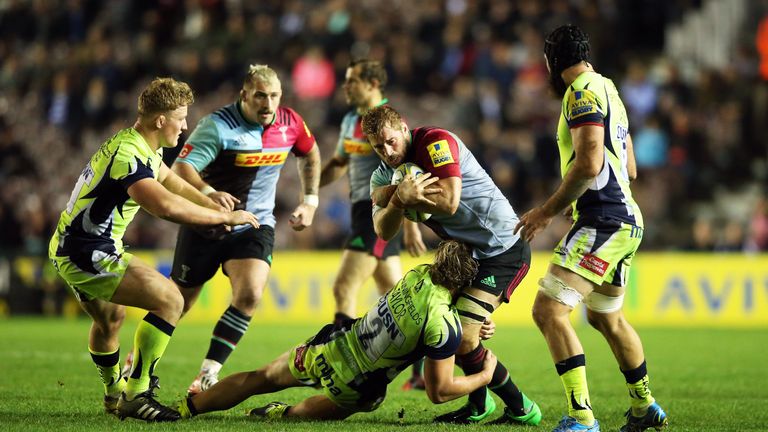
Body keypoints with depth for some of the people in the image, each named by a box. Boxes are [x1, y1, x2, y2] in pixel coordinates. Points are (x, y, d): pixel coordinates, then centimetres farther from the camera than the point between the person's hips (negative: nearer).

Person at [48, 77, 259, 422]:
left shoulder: (140, 147, 10)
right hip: (88, 254, -11)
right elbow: (166, 206, -38)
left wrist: (213, 205, 10)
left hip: (70, 248, 11)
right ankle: (135, 395, -15)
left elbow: (172, 183, 26)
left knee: (110, 319, 32)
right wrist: (226, 217, -28)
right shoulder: (128, 156, -24)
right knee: (169, 300, -15)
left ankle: (114, 394, 53)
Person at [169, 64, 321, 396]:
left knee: (250, 295, -22)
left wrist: (310, 200, 11)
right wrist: (209, 193, -47)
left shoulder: (289, 123, -4)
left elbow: (310, 154, 19)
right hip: (204, 227, -3)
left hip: (255, 225, 3)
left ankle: (208, 374, -12)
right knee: (178, 303, 6)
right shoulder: (218, 126, -20)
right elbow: (181, 168, -28)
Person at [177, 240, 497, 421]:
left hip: (332, 344, 6)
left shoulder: (419, 275, -10)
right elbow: (439, 392, -18)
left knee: (260, 379, 24)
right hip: (355, 388, -6)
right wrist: (485, 375, -6)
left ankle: (185, 408, 30)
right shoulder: (445, 328, -28)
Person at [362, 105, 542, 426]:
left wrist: (395, 196, -22)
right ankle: (480, 404, 24)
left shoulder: (436, 141, -17)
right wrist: (398, 200, -27)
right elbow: (384, 232, -7)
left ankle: (522, 410, -5)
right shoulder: (384, 176, 5)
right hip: (465, 252, 9)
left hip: (504, 249, -9)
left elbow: (448, 202, -29)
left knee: (462, 338, -17)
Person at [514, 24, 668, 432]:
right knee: (606, 318, 25)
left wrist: (547, 210, -14)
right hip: (625, 219, 11)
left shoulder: (583, 91, -12)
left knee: (548, 310, -17)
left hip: (603, 222, -11)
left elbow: (589, 164, -23)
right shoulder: (608, 90, 19)